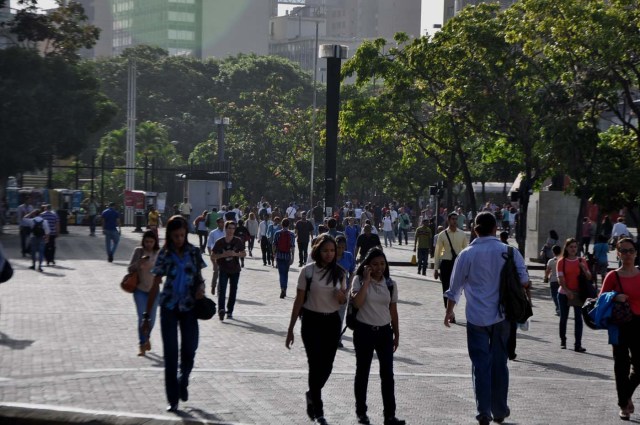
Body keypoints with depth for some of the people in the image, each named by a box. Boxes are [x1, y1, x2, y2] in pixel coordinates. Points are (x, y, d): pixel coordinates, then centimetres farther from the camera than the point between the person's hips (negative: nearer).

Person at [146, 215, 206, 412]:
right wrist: (147, 315, -5)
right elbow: (155, 286, -2)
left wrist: (201, 287, -12)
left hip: (189, 307, 1)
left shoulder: (193, 252, 0)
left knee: (189, 350, 1)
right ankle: (173, 399, 6)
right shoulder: (164, 255, -4)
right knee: (170, 353, -1)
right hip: (169, 307, -1)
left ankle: (183, 381, 33)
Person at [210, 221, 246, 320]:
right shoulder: (219, 242, -6)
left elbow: (244, 254, 7)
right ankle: (221, 309, -31)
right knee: (222, 289, -18)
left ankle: (230, 311, 17)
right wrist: (223, 255, -19)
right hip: (223, 270, -3)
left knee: (233, 291, 7)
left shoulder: (238, 241, -1)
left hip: (235, 270, 3)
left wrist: (235, 254, -13)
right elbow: (213, 256, -3)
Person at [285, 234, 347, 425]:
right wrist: (290, 329, -5)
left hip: (332, 322, 4)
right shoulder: (308, 271, -7)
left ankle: (312, 395, 36)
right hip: (312, 321, -4)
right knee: (316, 365, -4)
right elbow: (299, 300, -5)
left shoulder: (339, 272, 3)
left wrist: (342, 296, -13)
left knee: (327, 365, 8)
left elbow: (344, 300, 13)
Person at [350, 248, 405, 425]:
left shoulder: (390, 284, 4)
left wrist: (396, 334, 10)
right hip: (364, 331, -3)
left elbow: (393, 311, 10)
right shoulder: (359, 280, -6)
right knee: (362, 372, 8)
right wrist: (367, 280, -20)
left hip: (384, 331, 3)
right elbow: (357, 302, -23)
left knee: (387, 373, -1)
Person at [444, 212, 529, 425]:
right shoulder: (509, 252, -4)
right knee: (499, 363, 12)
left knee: (480, 363, 3)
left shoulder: (467, 254, -5)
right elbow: (524, 281, -2)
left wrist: (449, 311, 15)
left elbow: (455, 287, 2)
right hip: (502, 316, 1)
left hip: (477, 317, -1)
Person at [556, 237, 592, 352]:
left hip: (578, 294, 1)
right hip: (564, 294, -1)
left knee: (578, 318, -6)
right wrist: (567, 291, -19)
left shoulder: (581, 262, 5)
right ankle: (563, 341, 21)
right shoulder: (561, 262, 0)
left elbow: (589, 277, 5)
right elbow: (560, 278, -8)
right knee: (563, 317, 8)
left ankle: (578, 344, -10)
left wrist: (584, 269, -14)